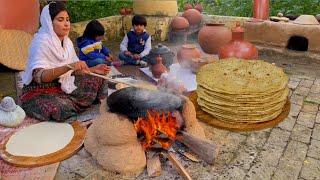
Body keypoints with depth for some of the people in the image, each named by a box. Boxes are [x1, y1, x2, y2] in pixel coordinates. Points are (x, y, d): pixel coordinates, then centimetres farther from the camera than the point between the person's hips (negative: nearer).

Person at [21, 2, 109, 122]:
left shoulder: (67, 42, 3)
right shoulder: (41, 42, -20)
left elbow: (74, 71, 11)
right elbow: (38, 76, -33)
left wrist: (93, 70, -5)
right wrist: (68, 66, -45)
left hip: (63, 87, 7)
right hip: (40, 92, -7)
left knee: (98, 80, 0)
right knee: (63, 109, -36)